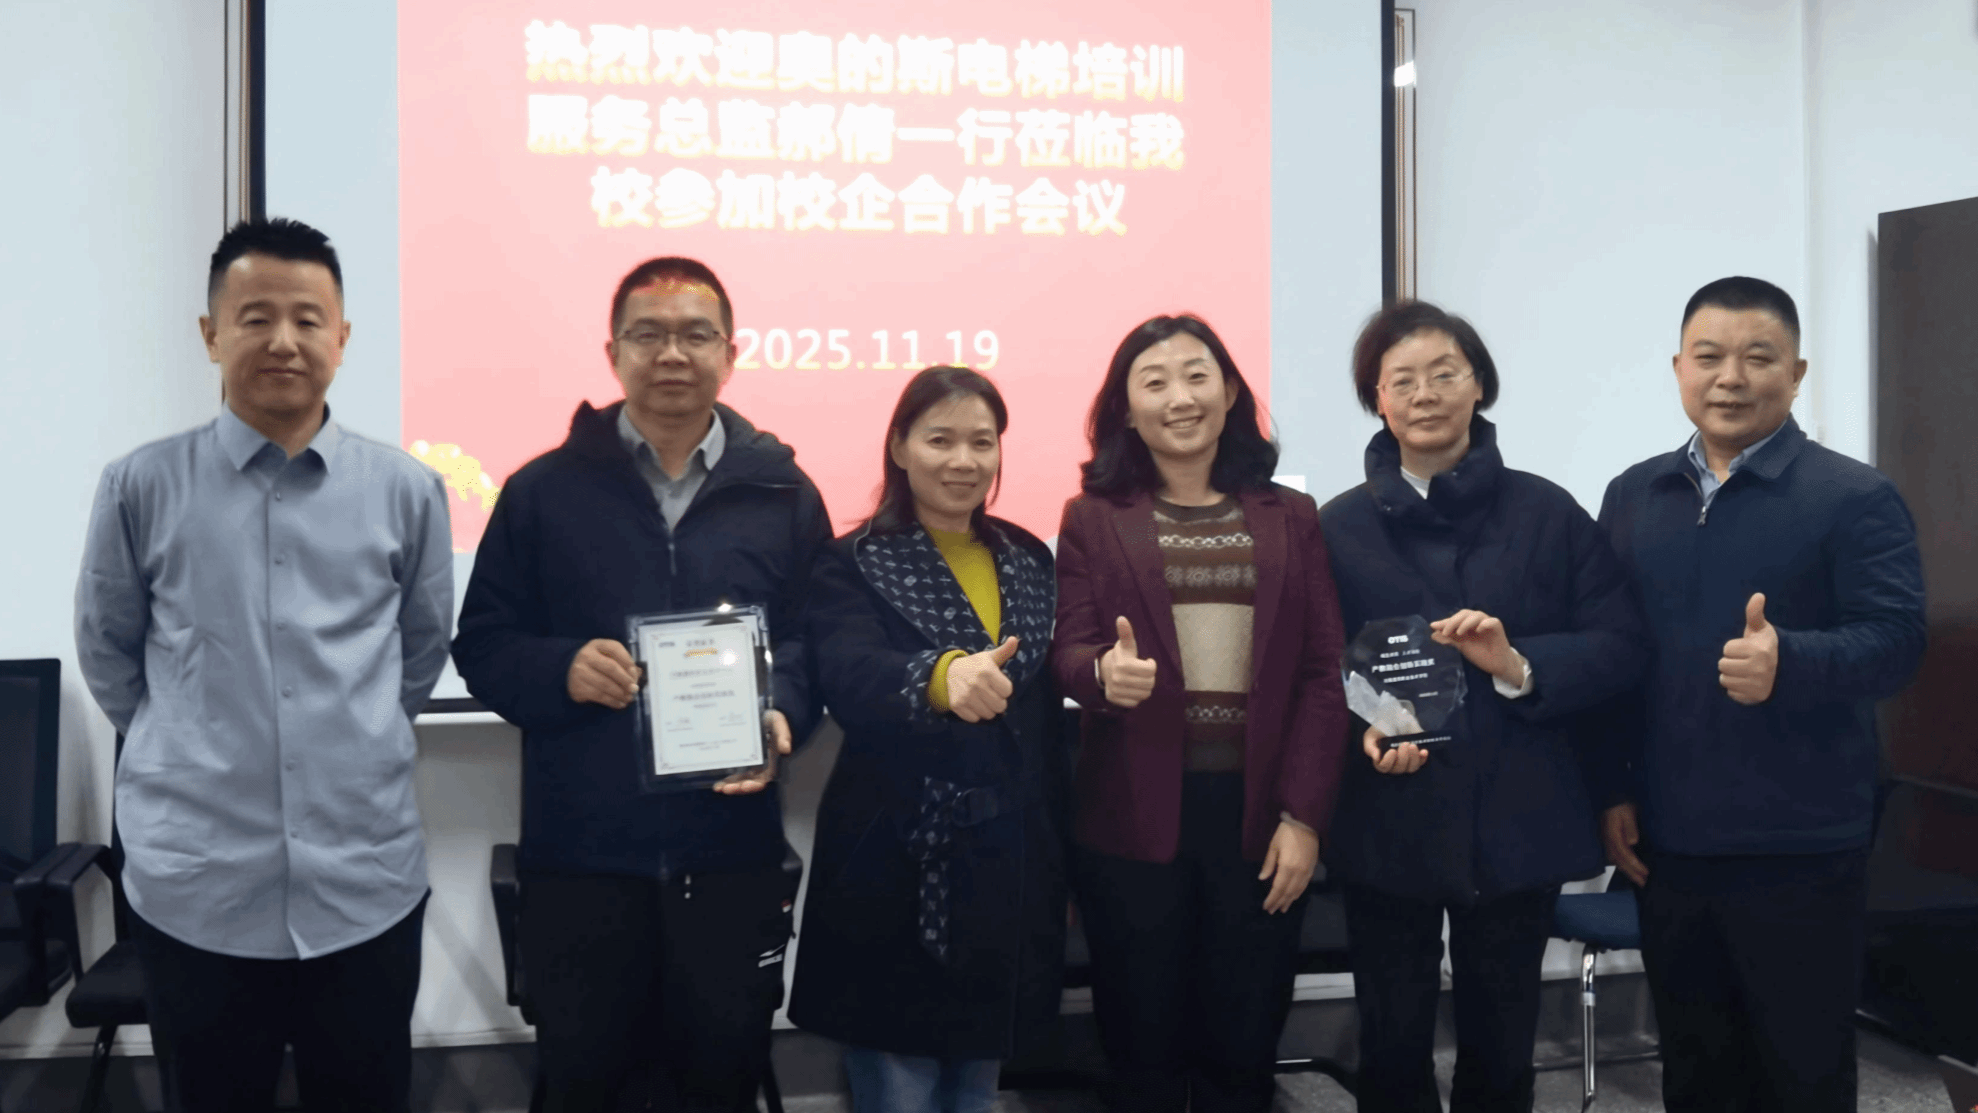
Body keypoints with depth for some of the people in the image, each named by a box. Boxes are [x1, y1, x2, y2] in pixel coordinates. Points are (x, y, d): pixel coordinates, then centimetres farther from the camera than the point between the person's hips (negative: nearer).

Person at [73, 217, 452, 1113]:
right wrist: (193, 751, 11)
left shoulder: (407, 491, 1)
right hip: (194, 887, -1)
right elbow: (107, 655, 10)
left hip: (366, 883, 1)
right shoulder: (141, 488, -2)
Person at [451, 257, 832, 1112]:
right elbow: (482, 646, 4)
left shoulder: (782, 492, 7)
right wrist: (562, 670, -16)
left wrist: (780, 713, -14)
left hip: (732, 854, 1)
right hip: (580, 853, -1)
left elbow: (815, 641, 6)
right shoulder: (544, 489, 3)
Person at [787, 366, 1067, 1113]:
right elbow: (849, 679, -26)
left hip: (1009, 876, 5)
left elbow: (1047, 717, 14)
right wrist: (939, 678, -47)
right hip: (896, 875, -4)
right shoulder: (854, 567, -6)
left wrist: (1062, 864, 14)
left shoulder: (1030, 561, 9)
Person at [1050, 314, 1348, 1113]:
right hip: (1134, 817, -1)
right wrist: (1104, 672, -27)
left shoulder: (1291, 518, 8)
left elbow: (1322, 673, 4)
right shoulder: (1093, 518, 5)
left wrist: (1302, 816, -5)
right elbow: (1068, 649, -2)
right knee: (1143, 1048, 6)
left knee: (1242, 1048, 8)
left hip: (1258, 812, 1)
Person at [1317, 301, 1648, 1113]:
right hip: (1387, 827, 0)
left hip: (1517, 825, 0)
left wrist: (1520, 665, -18)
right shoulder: (1340, 527, 3)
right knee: (1393, 1048, 8)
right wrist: (1362, 732, -20)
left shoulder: (1548, 513, 2)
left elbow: (1621, 647, -2)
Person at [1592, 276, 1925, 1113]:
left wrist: (1789, 662, -34)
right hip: (1666, 841, 4)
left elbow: (1895, 640, -15)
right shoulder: (1633, 496, 9)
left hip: (1800, 849, -4)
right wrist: (1610, 789, 5)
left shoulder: (1855, 498, -5)